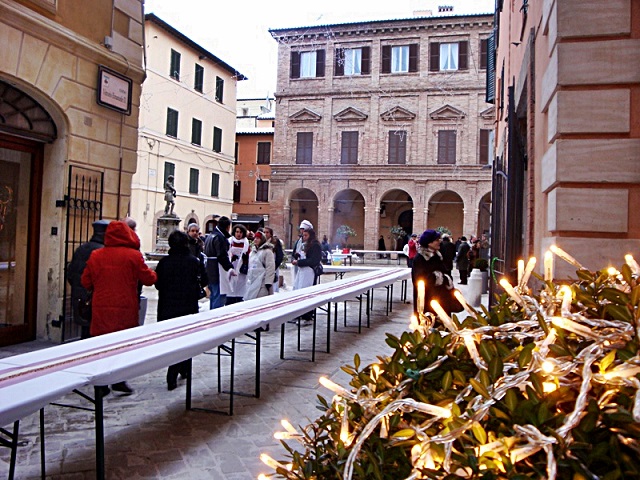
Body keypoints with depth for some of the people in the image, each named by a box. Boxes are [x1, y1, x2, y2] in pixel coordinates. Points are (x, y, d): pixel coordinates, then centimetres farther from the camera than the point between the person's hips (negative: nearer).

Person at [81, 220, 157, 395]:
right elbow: (148, 279, -2)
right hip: (125, 308, -3)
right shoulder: (133, 255, -8)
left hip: (101, 309, 3)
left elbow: (86, 282, 9)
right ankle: (119, 380, 7)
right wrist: (153, 274, 20)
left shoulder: (95, 255, 2)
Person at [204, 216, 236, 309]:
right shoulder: (219, 237, -15)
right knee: (219, 297, -8)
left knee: (213, 296, 18)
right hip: (218, 273, -10)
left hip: (210, 272, 10)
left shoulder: (210, 236, 17)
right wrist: (230, 268, -22)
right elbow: (222, 256, -23)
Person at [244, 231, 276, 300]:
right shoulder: (252, 252, 19)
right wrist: (248, 280, 22)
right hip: (251, 283, 8)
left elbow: (270, 268, -12)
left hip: (262, 283, -8)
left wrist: (268, 283, -16)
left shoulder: (267, 251, -7)